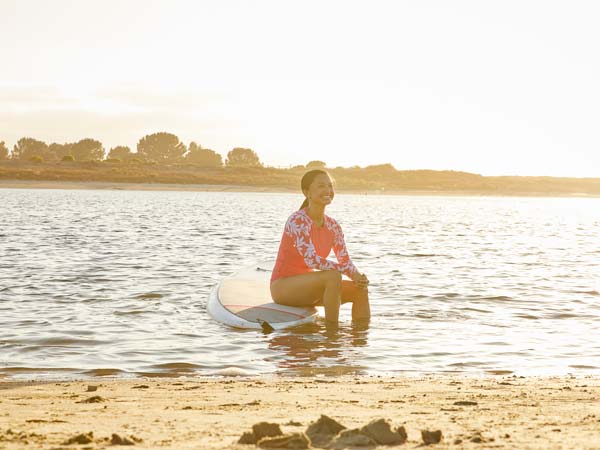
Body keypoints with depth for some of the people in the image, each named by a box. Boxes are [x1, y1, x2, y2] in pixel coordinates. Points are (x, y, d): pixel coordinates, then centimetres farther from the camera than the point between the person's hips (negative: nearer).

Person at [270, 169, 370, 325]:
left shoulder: (332, 226, 4)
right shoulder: (297, 221, -20)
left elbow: (345, 260, 1)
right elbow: (311, 259, -30)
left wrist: (358, 277, -23)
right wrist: (353, 273, -32)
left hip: (307, 286, 8)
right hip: (282, 286, -8)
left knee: (360, 289, -7)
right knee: (333, 277, -31)